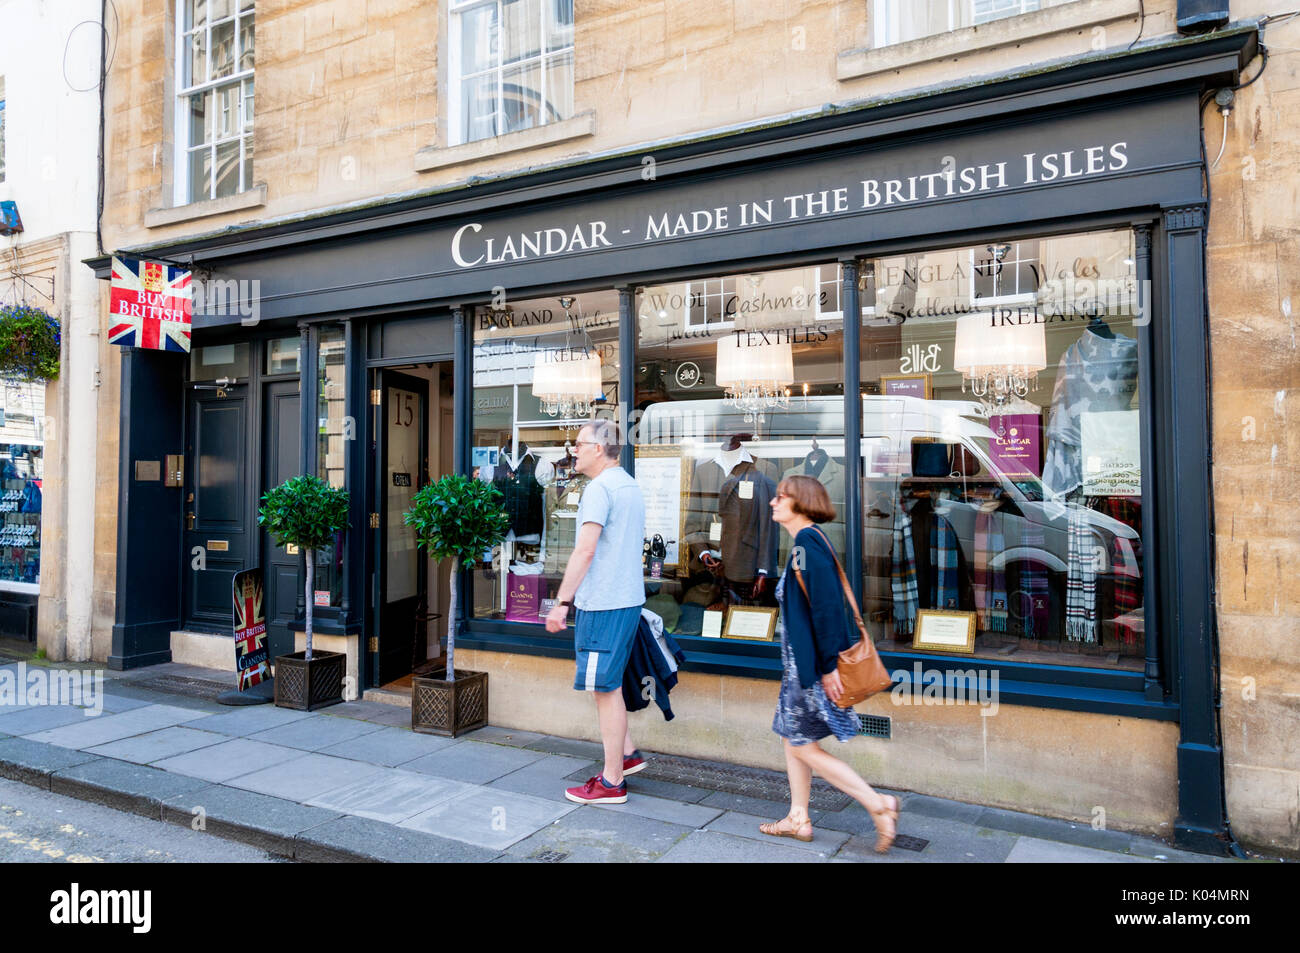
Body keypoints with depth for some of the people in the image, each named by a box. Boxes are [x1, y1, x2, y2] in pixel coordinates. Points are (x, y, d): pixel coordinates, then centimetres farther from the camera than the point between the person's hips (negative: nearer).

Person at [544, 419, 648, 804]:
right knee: (608, 682, 21)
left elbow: (586, 550, -21)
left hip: (603, 602, -10)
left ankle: (612, 783, 8)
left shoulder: (599, 488, -14)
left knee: (605, 687, -1)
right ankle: (627, 752, 28)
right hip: (629, 598, 10)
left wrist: (561, 602, -18)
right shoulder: (631, 486, 16)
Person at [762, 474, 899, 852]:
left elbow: (827, 605, -25)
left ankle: (878, 804, 5)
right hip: (801, 659, 10)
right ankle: (799, 819, 26)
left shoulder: (808, 542, -20)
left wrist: (828, 665, -23)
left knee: (803, 746, 1)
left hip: (811, 662, -10)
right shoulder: (806, 541, 11)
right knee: (791, 736, 16)